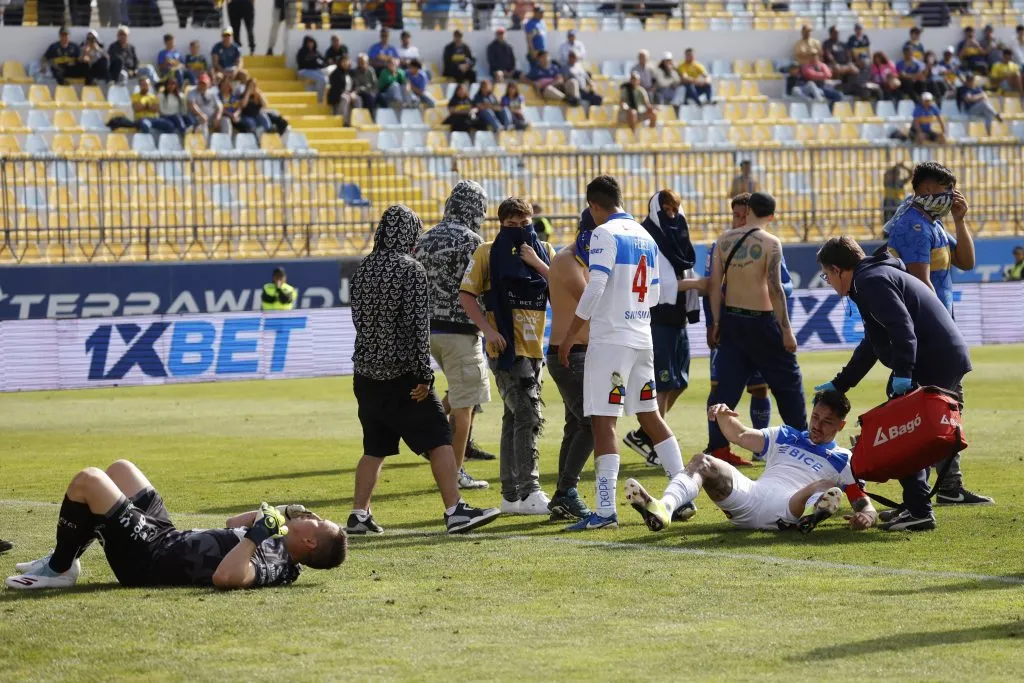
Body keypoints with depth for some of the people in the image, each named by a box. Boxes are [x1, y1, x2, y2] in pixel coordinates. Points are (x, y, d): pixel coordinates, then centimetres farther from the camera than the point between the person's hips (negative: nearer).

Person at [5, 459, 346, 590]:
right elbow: (234, 524, 19)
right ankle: (64, 558, 28)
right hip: (168, 537, 9)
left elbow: (225, 576, -49)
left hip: (146, 558, -9)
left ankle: (58, 570, 9)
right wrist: (276, 513, 6)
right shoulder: (274, 545, -1)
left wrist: (258, 532, -40)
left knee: (87, 480, -12)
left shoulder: (272, 566, -28)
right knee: (119, 469, 23)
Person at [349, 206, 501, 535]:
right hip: (401, 376, -7)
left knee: (375, 448, 14)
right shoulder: (411, 270, -12)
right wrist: (424, 375, -14)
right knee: (439, 439, -1)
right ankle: (455, 511, -6)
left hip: (366, 373, 7)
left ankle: (359, 515, 12)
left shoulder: (364, 267, 8)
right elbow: (418, 324, -16)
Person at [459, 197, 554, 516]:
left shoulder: (544, 251, 9)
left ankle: (511, 495, 18)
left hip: (534, 348, 6)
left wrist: (538, 263, -11)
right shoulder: (487, 253, -3)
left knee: (515, 419, 12)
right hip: (506, 348, -6)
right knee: (528, 416, -15)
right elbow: (466, 295, -5)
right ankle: (528, 492, -17)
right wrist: (488, 330, -16)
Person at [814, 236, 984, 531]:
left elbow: (902, 327, -23)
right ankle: (913, 505, 24)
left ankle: (919, 511, -10)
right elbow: (870, 346, 32)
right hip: (949, 358, 11)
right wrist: (838, 385, 34)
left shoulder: (872, 281, -9)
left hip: (933, 362, -11)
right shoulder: (874, 277, 25)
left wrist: (902, 373, -29)